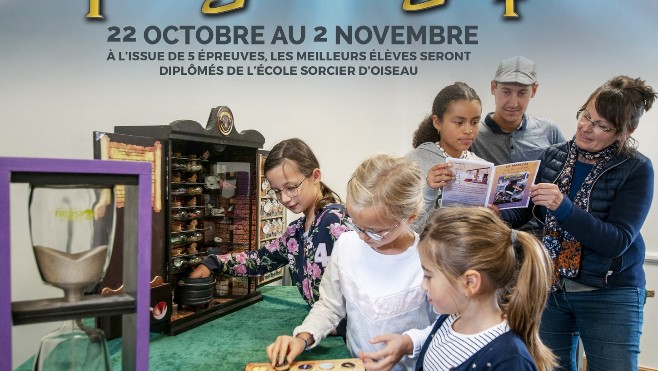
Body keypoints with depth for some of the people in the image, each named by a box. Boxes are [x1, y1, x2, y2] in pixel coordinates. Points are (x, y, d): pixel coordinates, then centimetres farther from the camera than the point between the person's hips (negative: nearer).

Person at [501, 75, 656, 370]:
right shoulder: (553, 156, -1)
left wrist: (563, 208, -32)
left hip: (610, 295, -3)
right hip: (549, 288, 4)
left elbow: (617, 241, -19)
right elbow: (523, 210, -1)